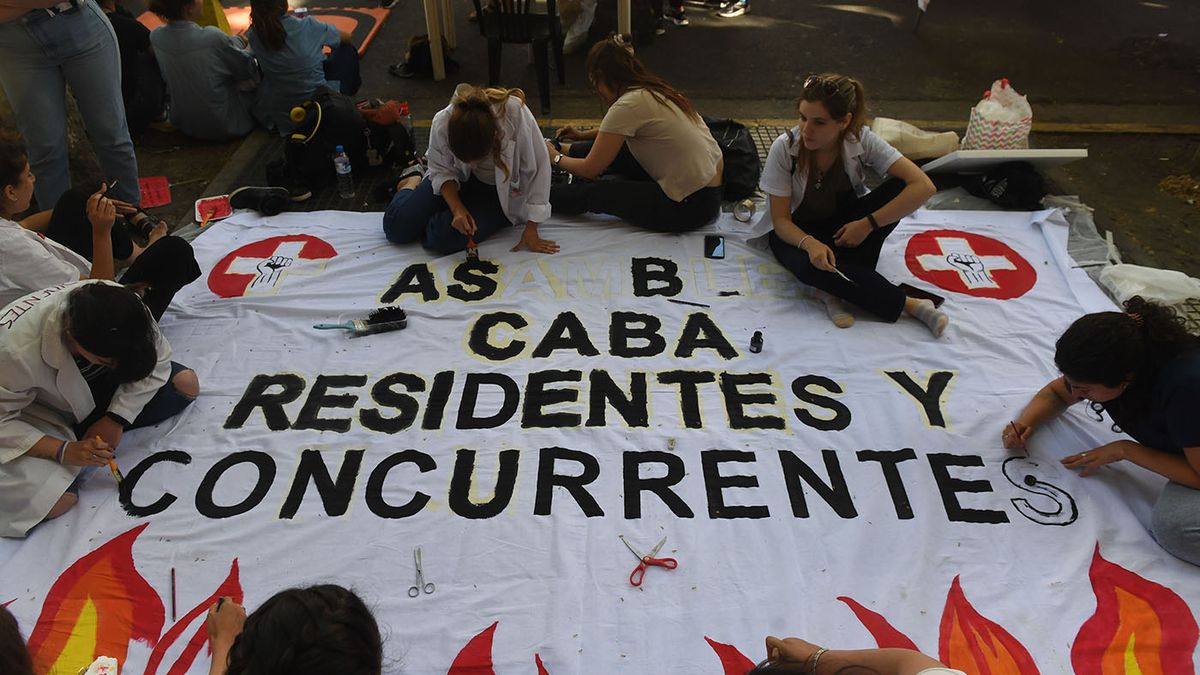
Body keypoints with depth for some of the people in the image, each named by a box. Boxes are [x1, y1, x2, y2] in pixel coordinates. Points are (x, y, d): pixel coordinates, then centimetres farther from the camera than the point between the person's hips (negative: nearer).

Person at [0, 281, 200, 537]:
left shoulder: (120, 307, -29)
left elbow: (156, 360, -16)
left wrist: (116, 419, -24)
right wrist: (63, 451, -36)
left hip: (94, 390, 5)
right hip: (39, 413, -5)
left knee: (186, 383, -15)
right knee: (58, 499, -27)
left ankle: (78, 431, -6)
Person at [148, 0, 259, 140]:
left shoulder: (155, 37, -9)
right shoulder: (212, 37, -29)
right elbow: (246, 68, -11)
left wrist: (236, 40, 17)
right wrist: (238, 40, 13)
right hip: (223, 128, -6)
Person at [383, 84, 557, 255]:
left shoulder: (516, 114, -36)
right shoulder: (442, 123, -30)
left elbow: (536, 170, -23)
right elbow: (442, 171, -9)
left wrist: (531, 230, -20)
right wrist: (457, 209, -26)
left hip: (502, 192, -2)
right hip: (461, 179, 2)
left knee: (444, 238, -25)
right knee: (398, 227, -9)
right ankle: (413, 183, 26)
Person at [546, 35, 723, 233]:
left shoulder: (627, 105, -18)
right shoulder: (655, 89, 7)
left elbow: (590, 169, -8)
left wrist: (556, 158, 9)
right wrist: (583, 135, 34)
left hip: (691, 206, -8)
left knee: (590, 194, 0)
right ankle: (567, 150, 42)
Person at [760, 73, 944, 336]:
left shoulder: (862, 141, -19)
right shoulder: (784, 148, -22)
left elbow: (924, 187, -26)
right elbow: (781, 220, -18)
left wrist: (868, 224, -30)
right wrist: (810, 243, -39)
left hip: (844, 226, 2)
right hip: (796, 233, -2)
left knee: (897, 189, -26)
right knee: (808, 264, -38)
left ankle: (835, 288, -26)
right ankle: (905, 304, -23)